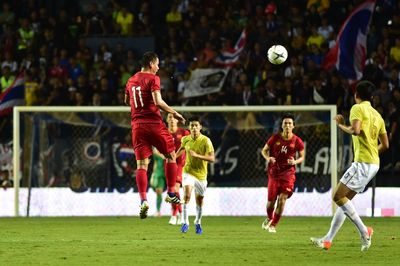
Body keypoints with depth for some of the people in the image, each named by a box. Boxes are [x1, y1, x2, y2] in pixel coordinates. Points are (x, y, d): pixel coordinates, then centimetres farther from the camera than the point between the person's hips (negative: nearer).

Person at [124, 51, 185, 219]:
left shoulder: (131, 80, 12)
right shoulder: (153, 79, -7)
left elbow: (126, 101, 28)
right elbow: (158, 102, -19)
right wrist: (175, 113, -9)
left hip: (137, 125, 5)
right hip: (154, 123, -5)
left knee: (141, 164, 0)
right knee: (170, 155, 15)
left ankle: (143, 200, -14)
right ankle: (171, 193, 13)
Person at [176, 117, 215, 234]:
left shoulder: (206, 141, -15)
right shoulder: (186, 139, -4)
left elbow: (212, 158, -22)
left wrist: (197, 155, -32)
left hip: (201, 174, 0)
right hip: (188, 172, 0)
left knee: (199, 201, 12)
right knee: (187, 195, -22)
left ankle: (198, 223, 35)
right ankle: (185, 223, -17)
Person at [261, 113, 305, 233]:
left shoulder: (297, 141, -4)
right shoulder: (275, 138, -3)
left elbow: (302, 157, 8)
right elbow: (264, 150, 9)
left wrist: (295, 161, -14)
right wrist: (268, 158, -13)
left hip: (288, 172, -1)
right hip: (274, 172, 1)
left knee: (282, 198, -14)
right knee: (271, 200, 2)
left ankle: (273, 225, -1)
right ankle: (269, 219, 34)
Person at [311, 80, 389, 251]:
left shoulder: (358, 109, -5)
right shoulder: (377, 115, 18)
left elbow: (355, 130, -22)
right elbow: (385, 145, 17)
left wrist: (341, 125, -4)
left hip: (363, 162, -9)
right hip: (373, 163, 9)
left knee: (338, 197, -9)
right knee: (344, 199, 11)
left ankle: (364, 231, -13)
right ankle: (328, 240, 11)